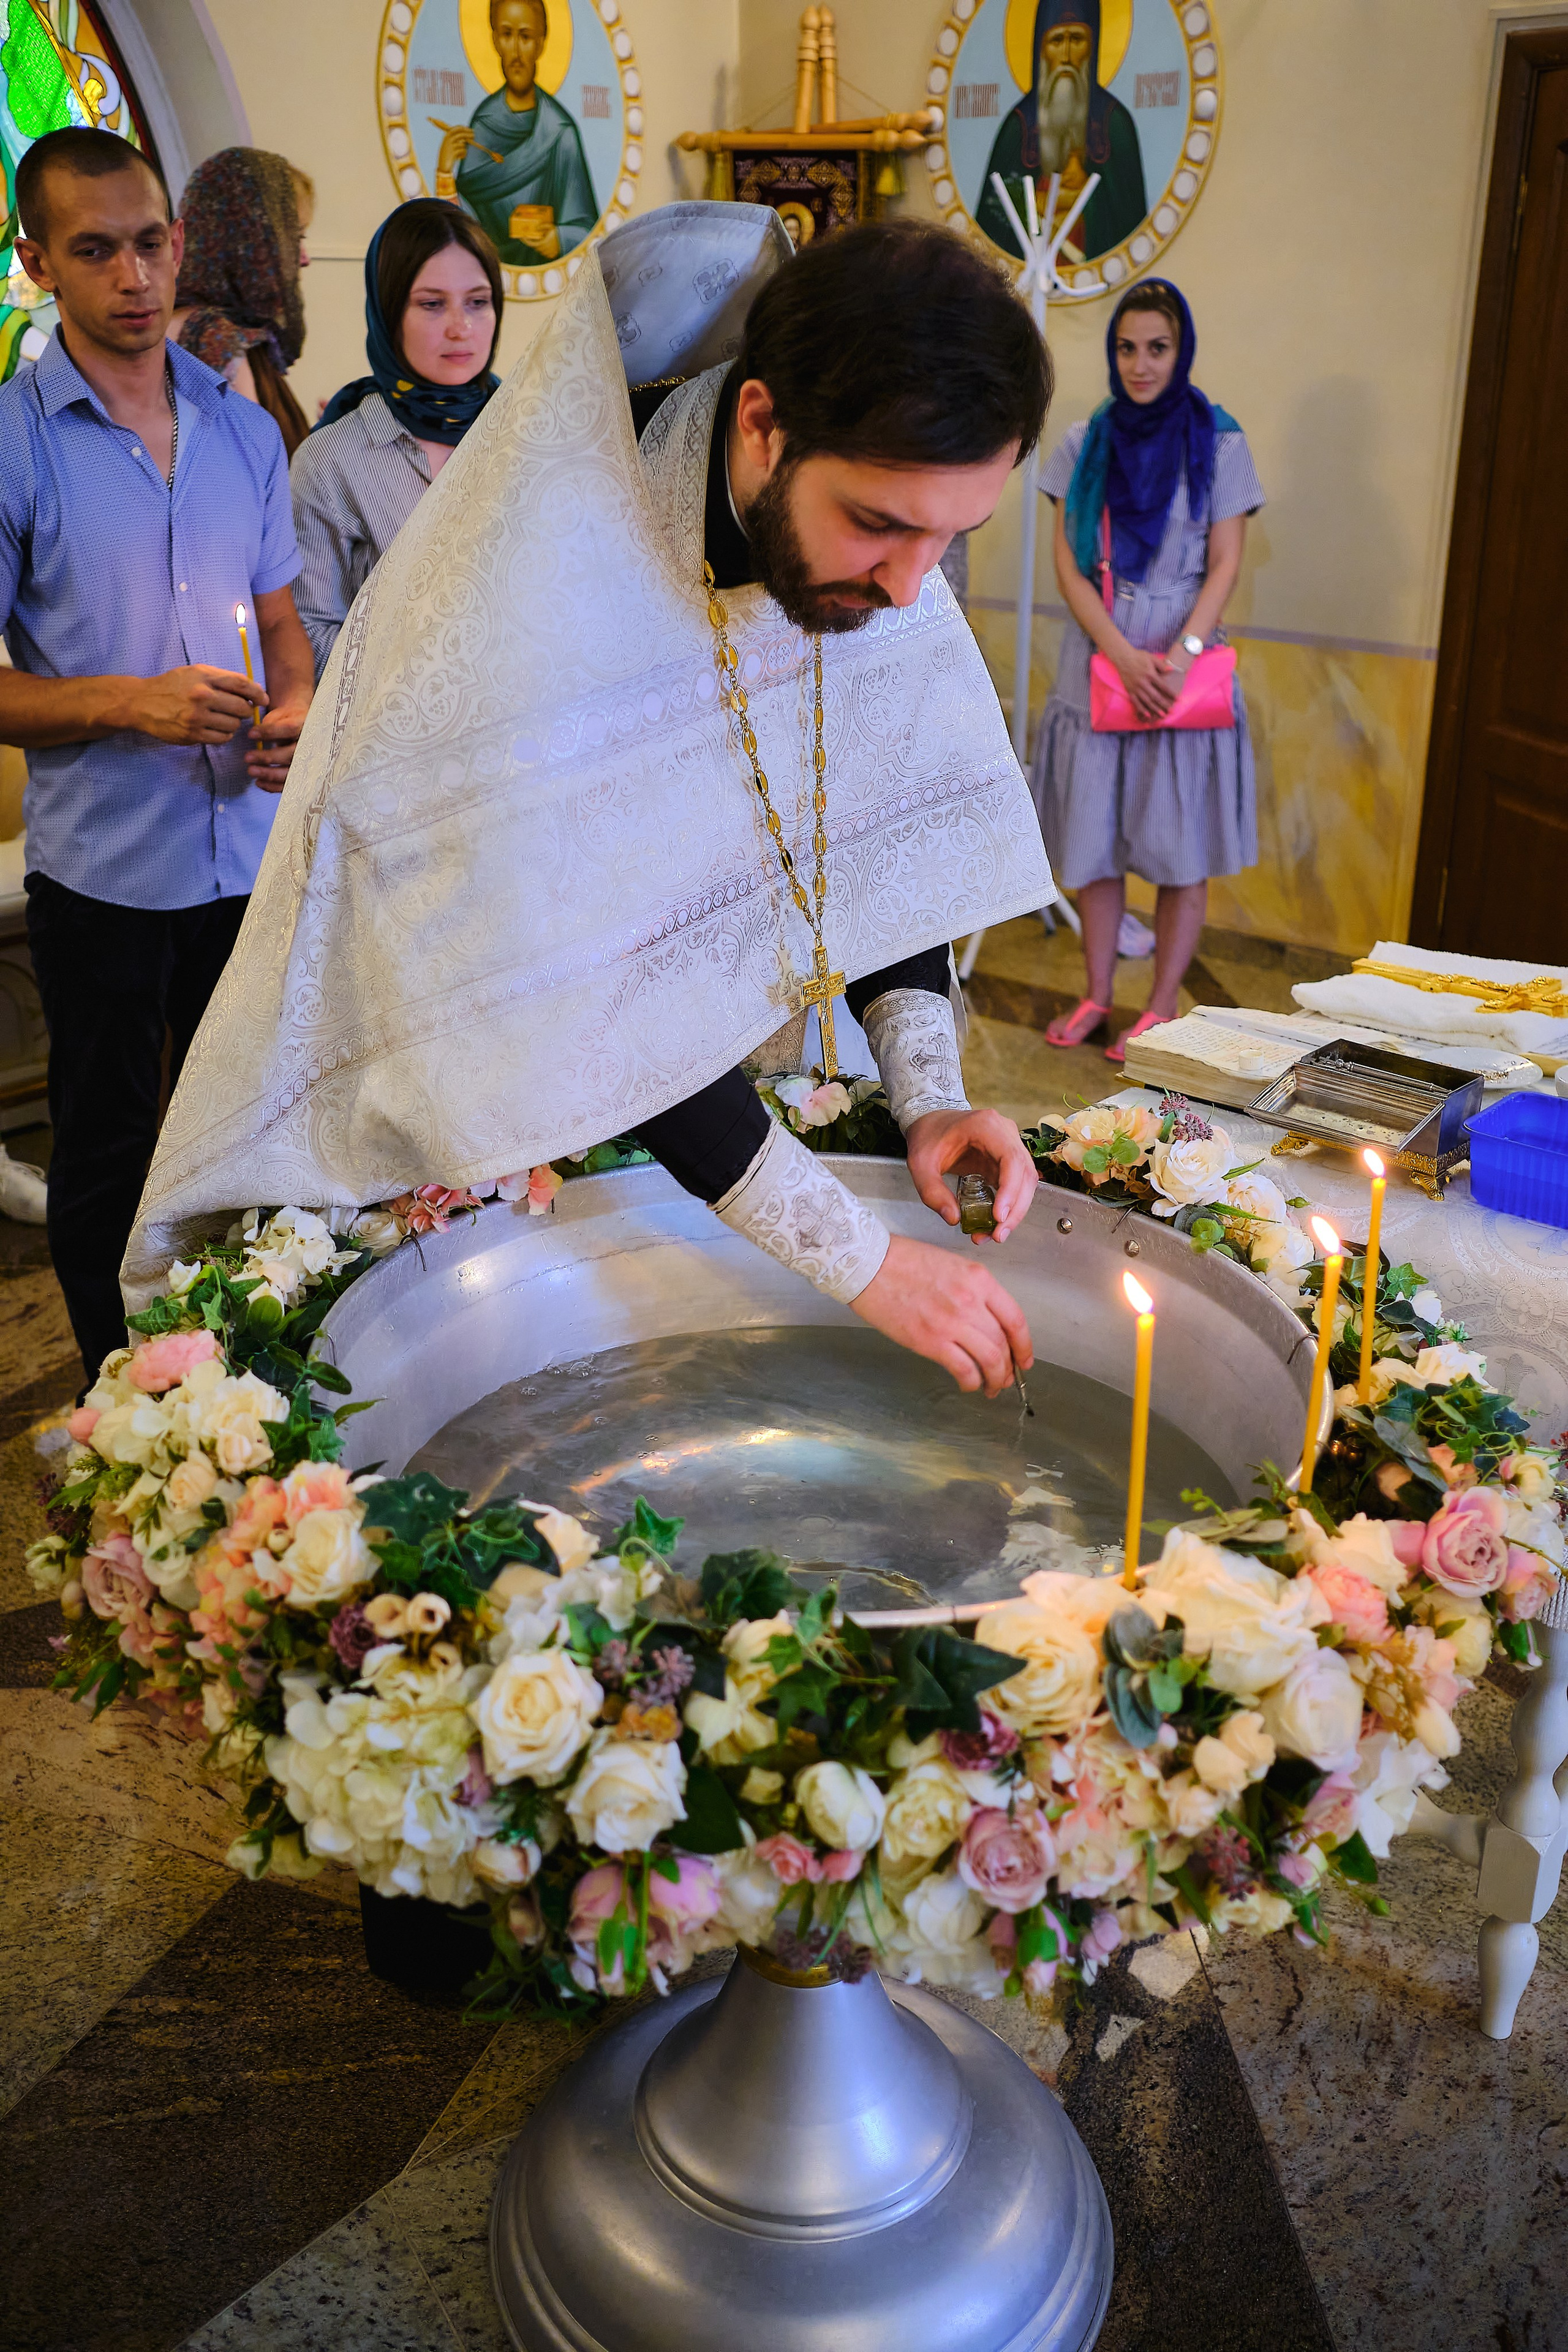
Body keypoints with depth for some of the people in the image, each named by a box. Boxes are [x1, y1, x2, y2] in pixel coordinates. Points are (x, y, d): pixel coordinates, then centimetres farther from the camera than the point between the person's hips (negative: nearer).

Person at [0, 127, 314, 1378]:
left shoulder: (245, 429, 6)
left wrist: (296, 708, -6)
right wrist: (136, 703, -22)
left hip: (251, 850, 4)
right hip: (105, 868, -4)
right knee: (108, 1155, 11)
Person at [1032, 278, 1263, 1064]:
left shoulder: (1218, 443, 0)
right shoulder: (1084, 442, 6)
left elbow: (1224, 566, -3)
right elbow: (1068, 564, 1)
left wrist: (1180, 654, -18)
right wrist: (1123, 654, -12)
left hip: (1182, 661, -2)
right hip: (1096, 660, 3)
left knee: (1180, 848, 0)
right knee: (1092, 838, 6)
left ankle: (1161, 1008, 10)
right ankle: (1097, 997, 18)